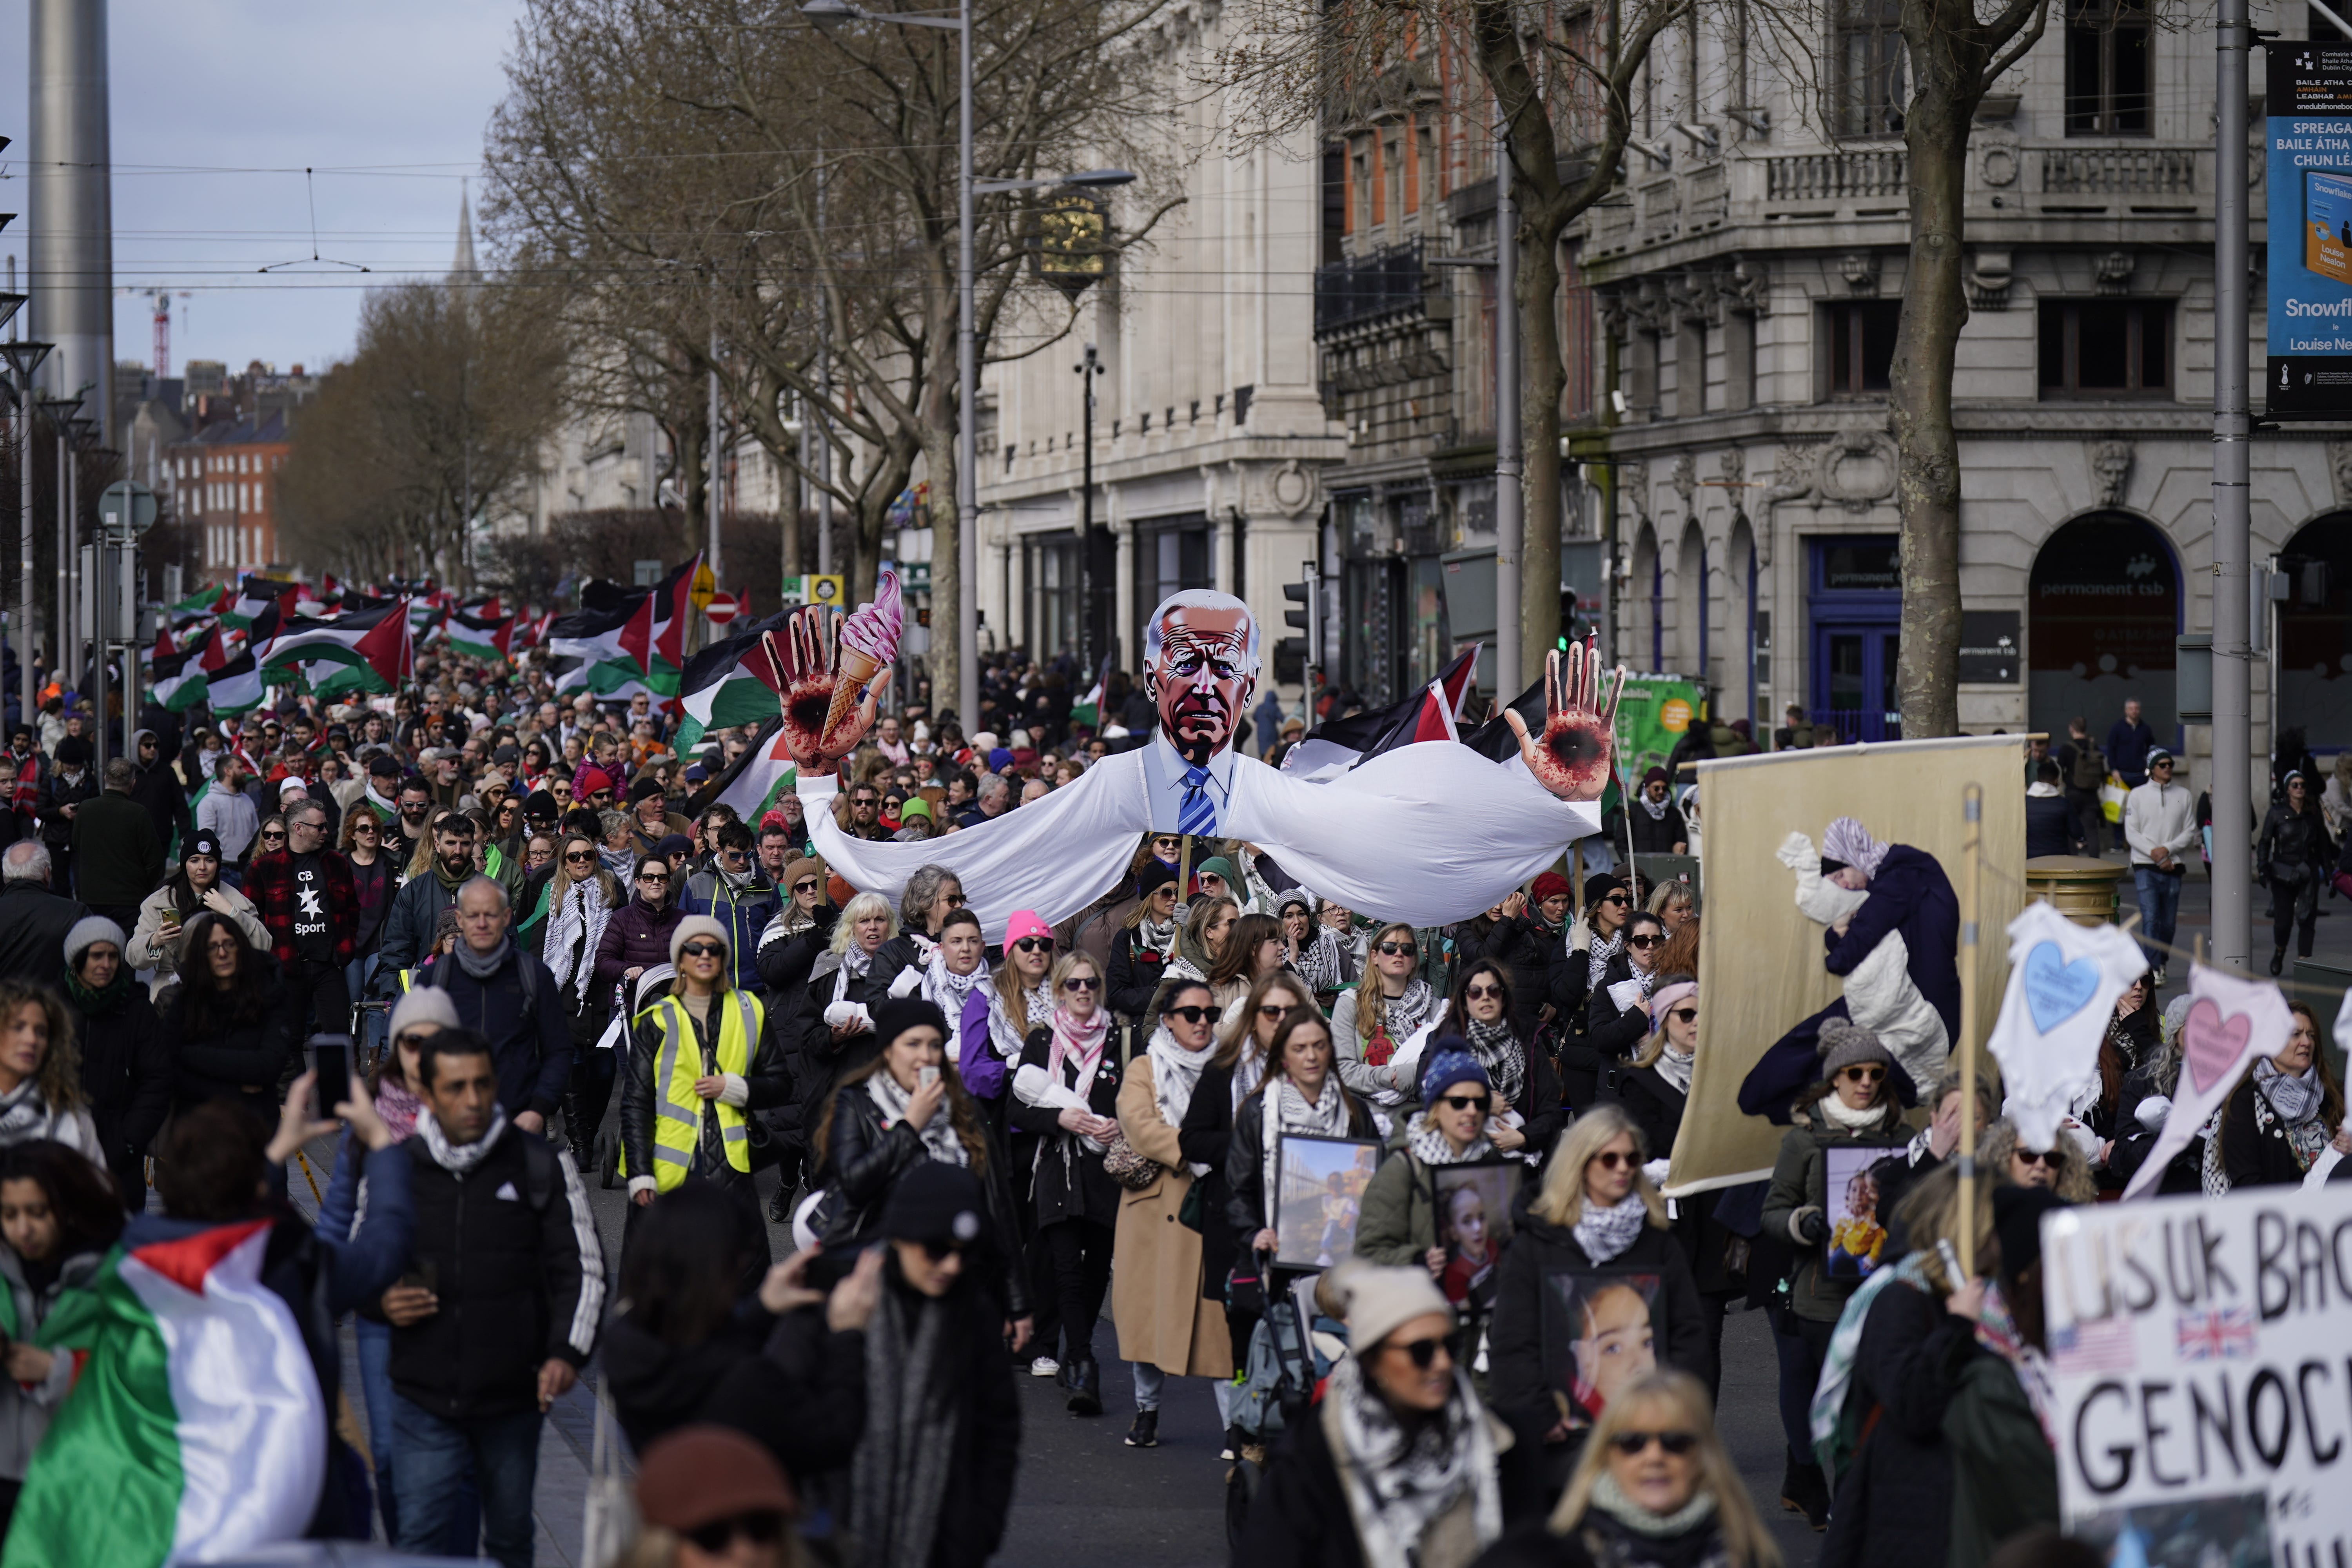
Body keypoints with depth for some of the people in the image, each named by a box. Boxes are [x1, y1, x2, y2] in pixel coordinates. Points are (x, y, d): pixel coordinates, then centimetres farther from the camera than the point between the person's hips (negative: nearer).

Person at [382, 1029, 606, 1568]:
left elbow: (583, 1269, 3)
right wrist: (382, 1302, -10)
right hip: (422, 1399, 0)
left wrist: (567, 1355, -12)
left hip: (515, 1397, 0)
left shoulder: (542, 1165, 0)